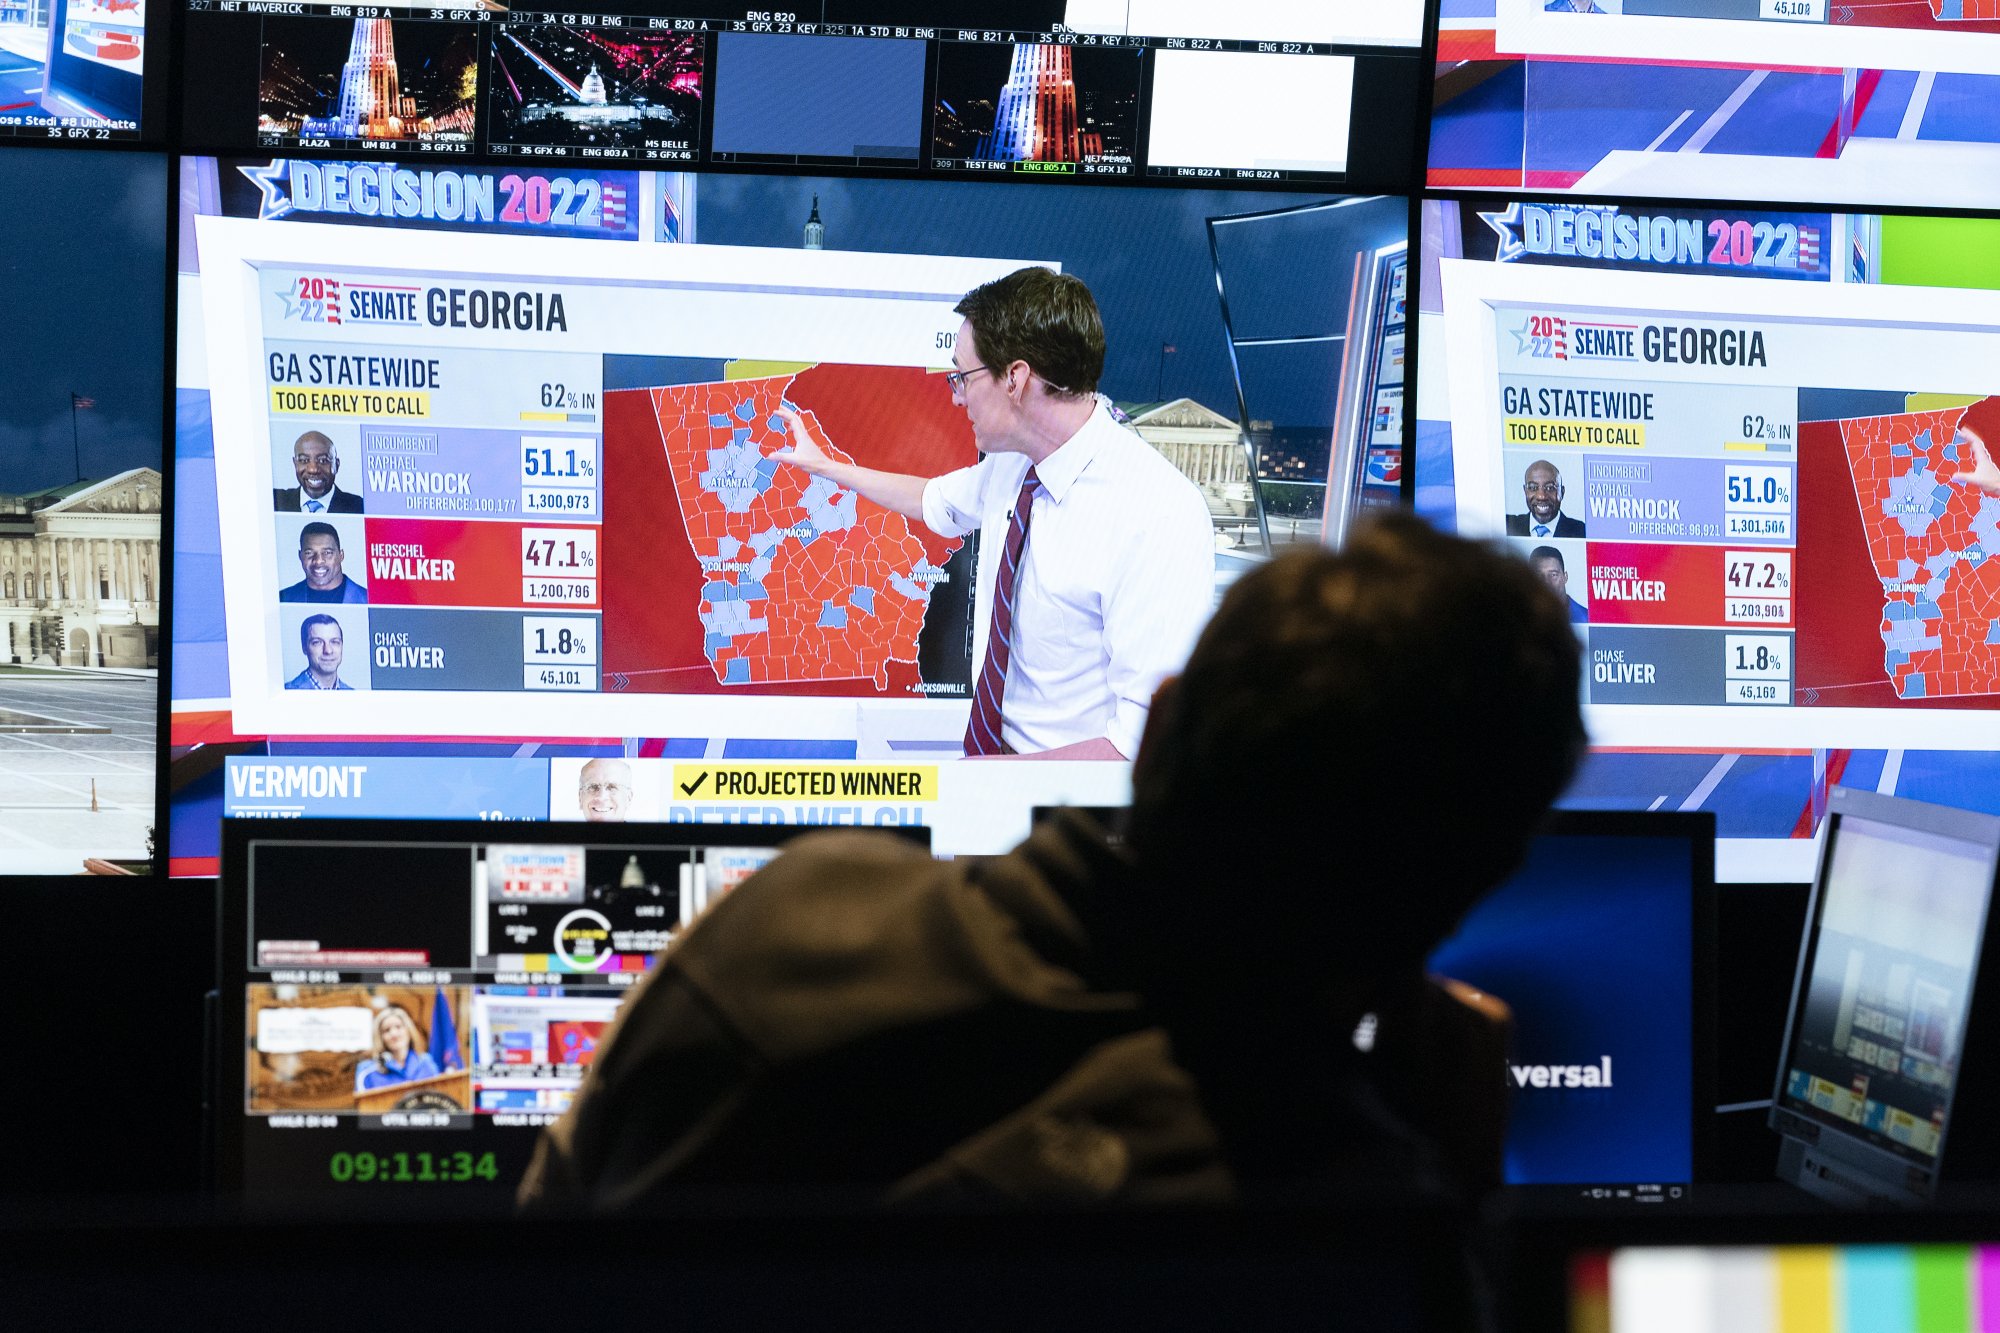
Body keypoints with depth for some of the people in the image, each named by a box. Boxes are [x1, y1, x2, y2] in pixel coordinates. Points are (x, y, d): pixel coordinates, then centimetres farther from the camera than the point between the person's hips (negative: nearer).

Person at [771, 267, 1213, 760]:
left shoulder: (1160, 519, -23)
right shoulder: (1011, 464, 3)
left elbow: (1147, 739, -25)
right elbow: (936, 500, 29)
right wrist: (825, 466, 41)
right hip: (988, 745, 7)